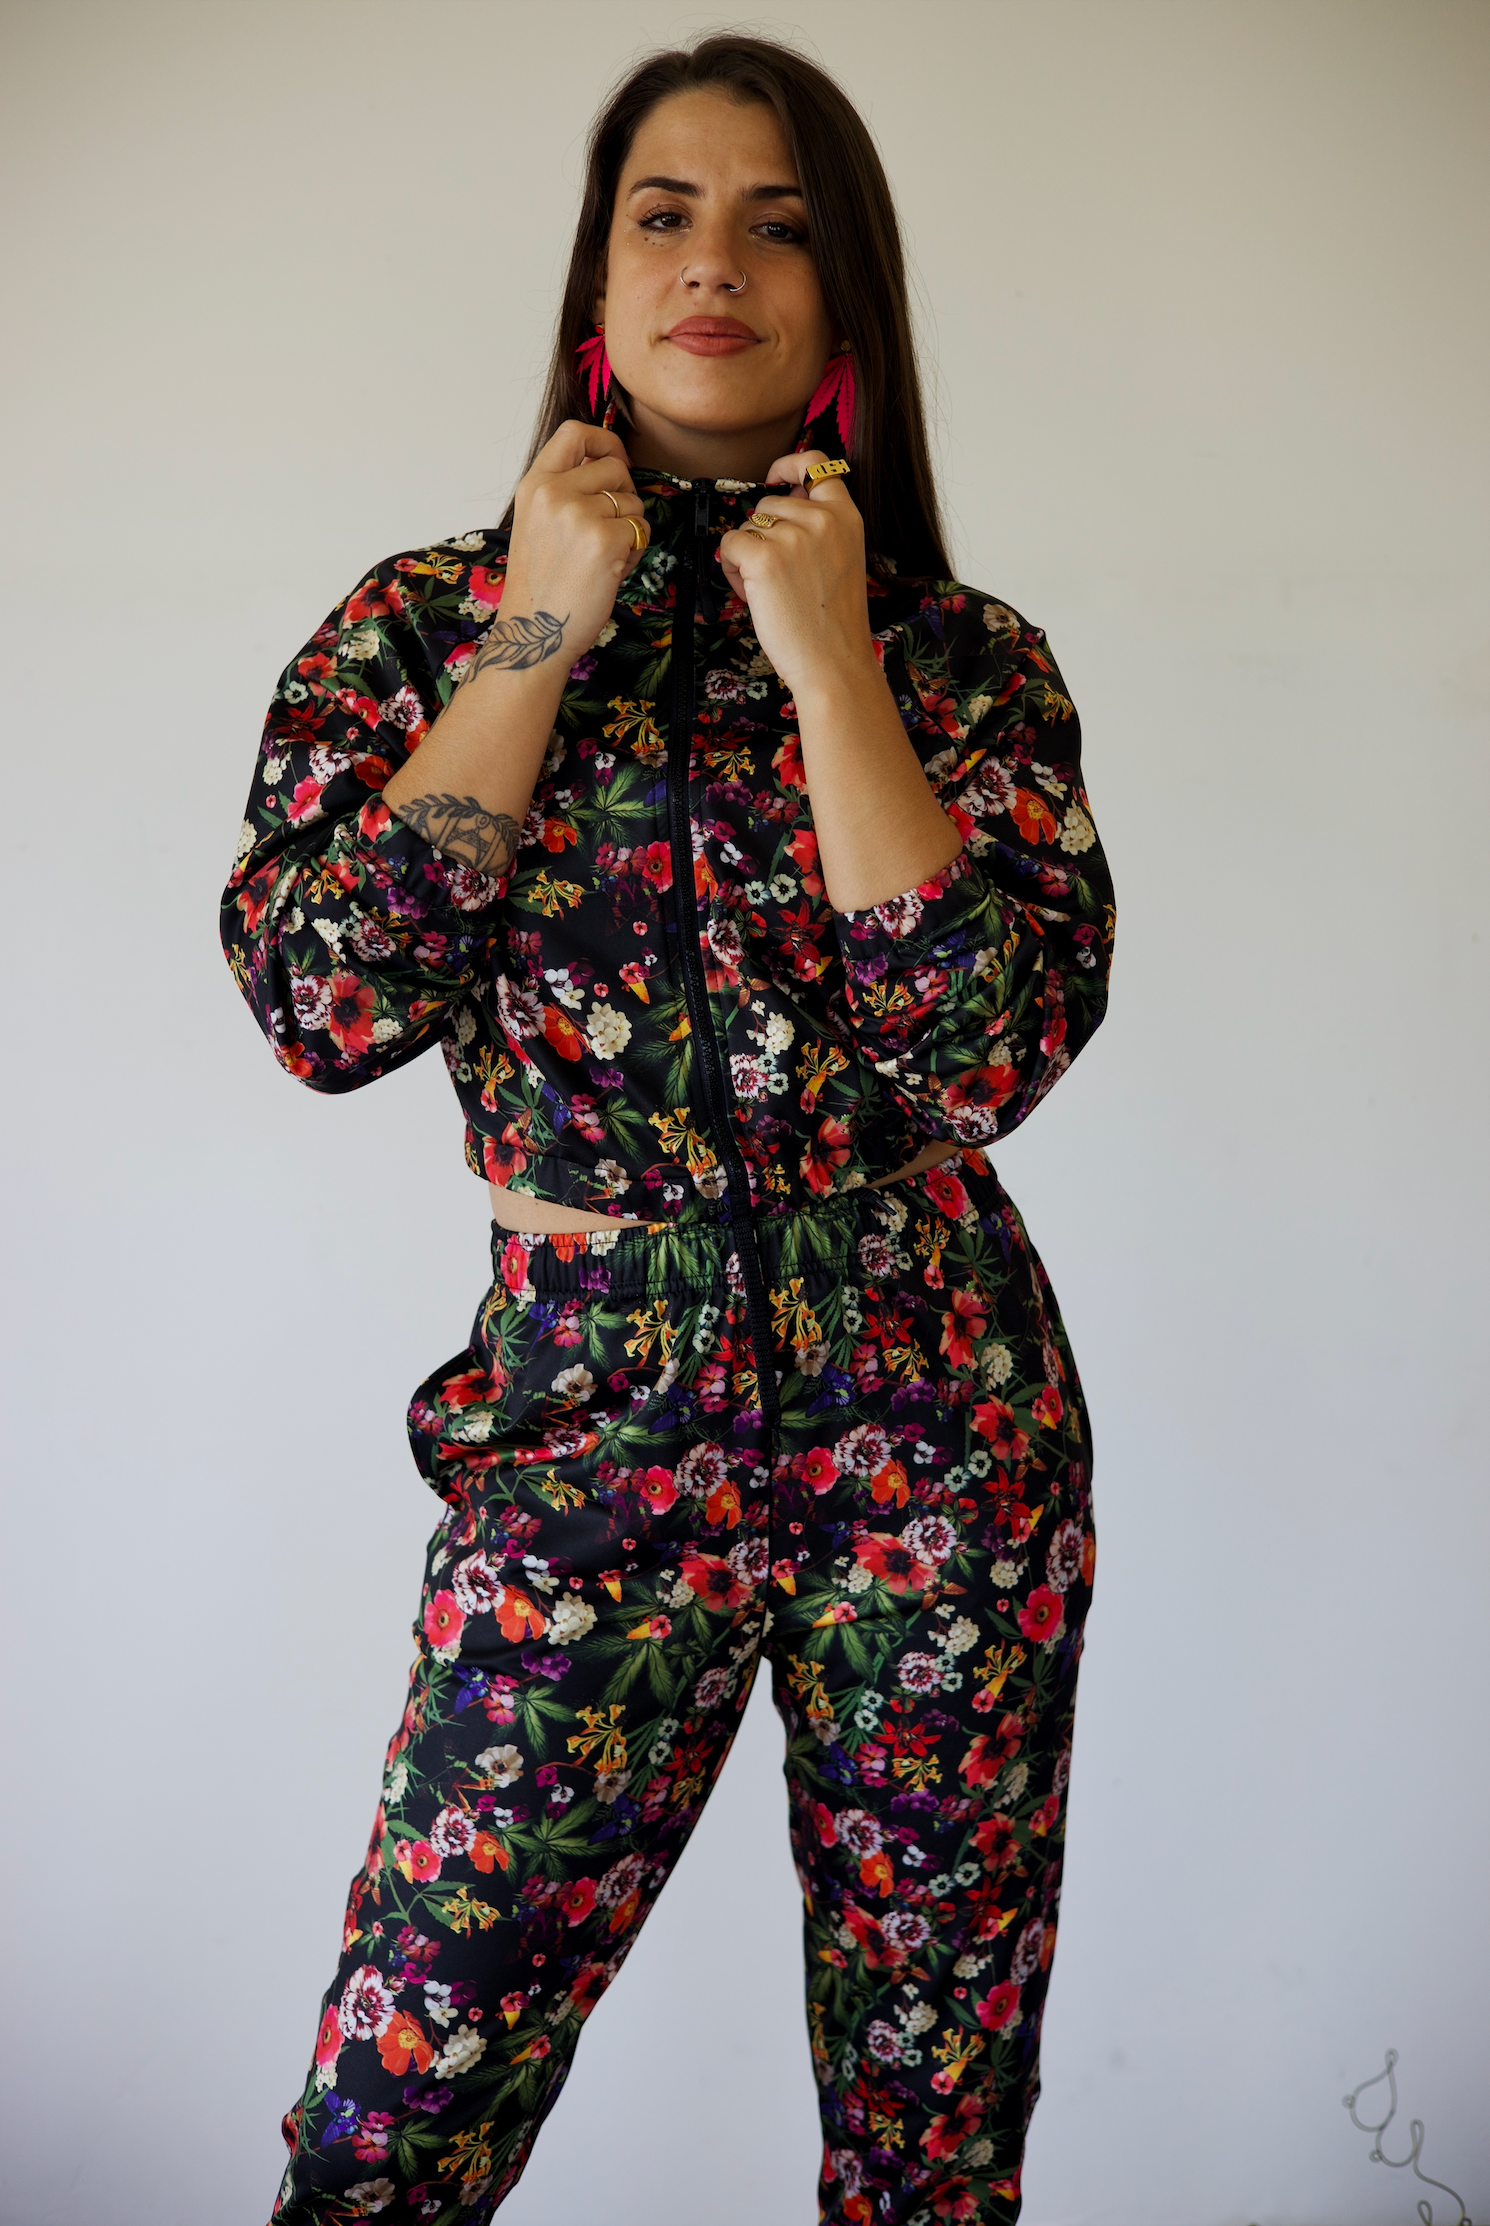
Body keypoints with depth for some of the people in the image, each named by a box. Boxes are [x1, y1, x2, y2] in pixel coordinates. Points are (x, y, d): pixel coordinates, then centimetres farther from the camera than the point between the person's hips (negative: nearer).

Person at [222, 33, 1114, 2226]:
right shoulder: (418, 625, 3)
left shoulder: (969, 655, 1)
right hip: (588, 1444, 0)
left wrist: (831, 667, -13)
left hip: (938, 1449, 1)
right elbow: (323, 1007, -12)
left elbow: (994, 1048, -13)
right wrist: (536, 636, -10)